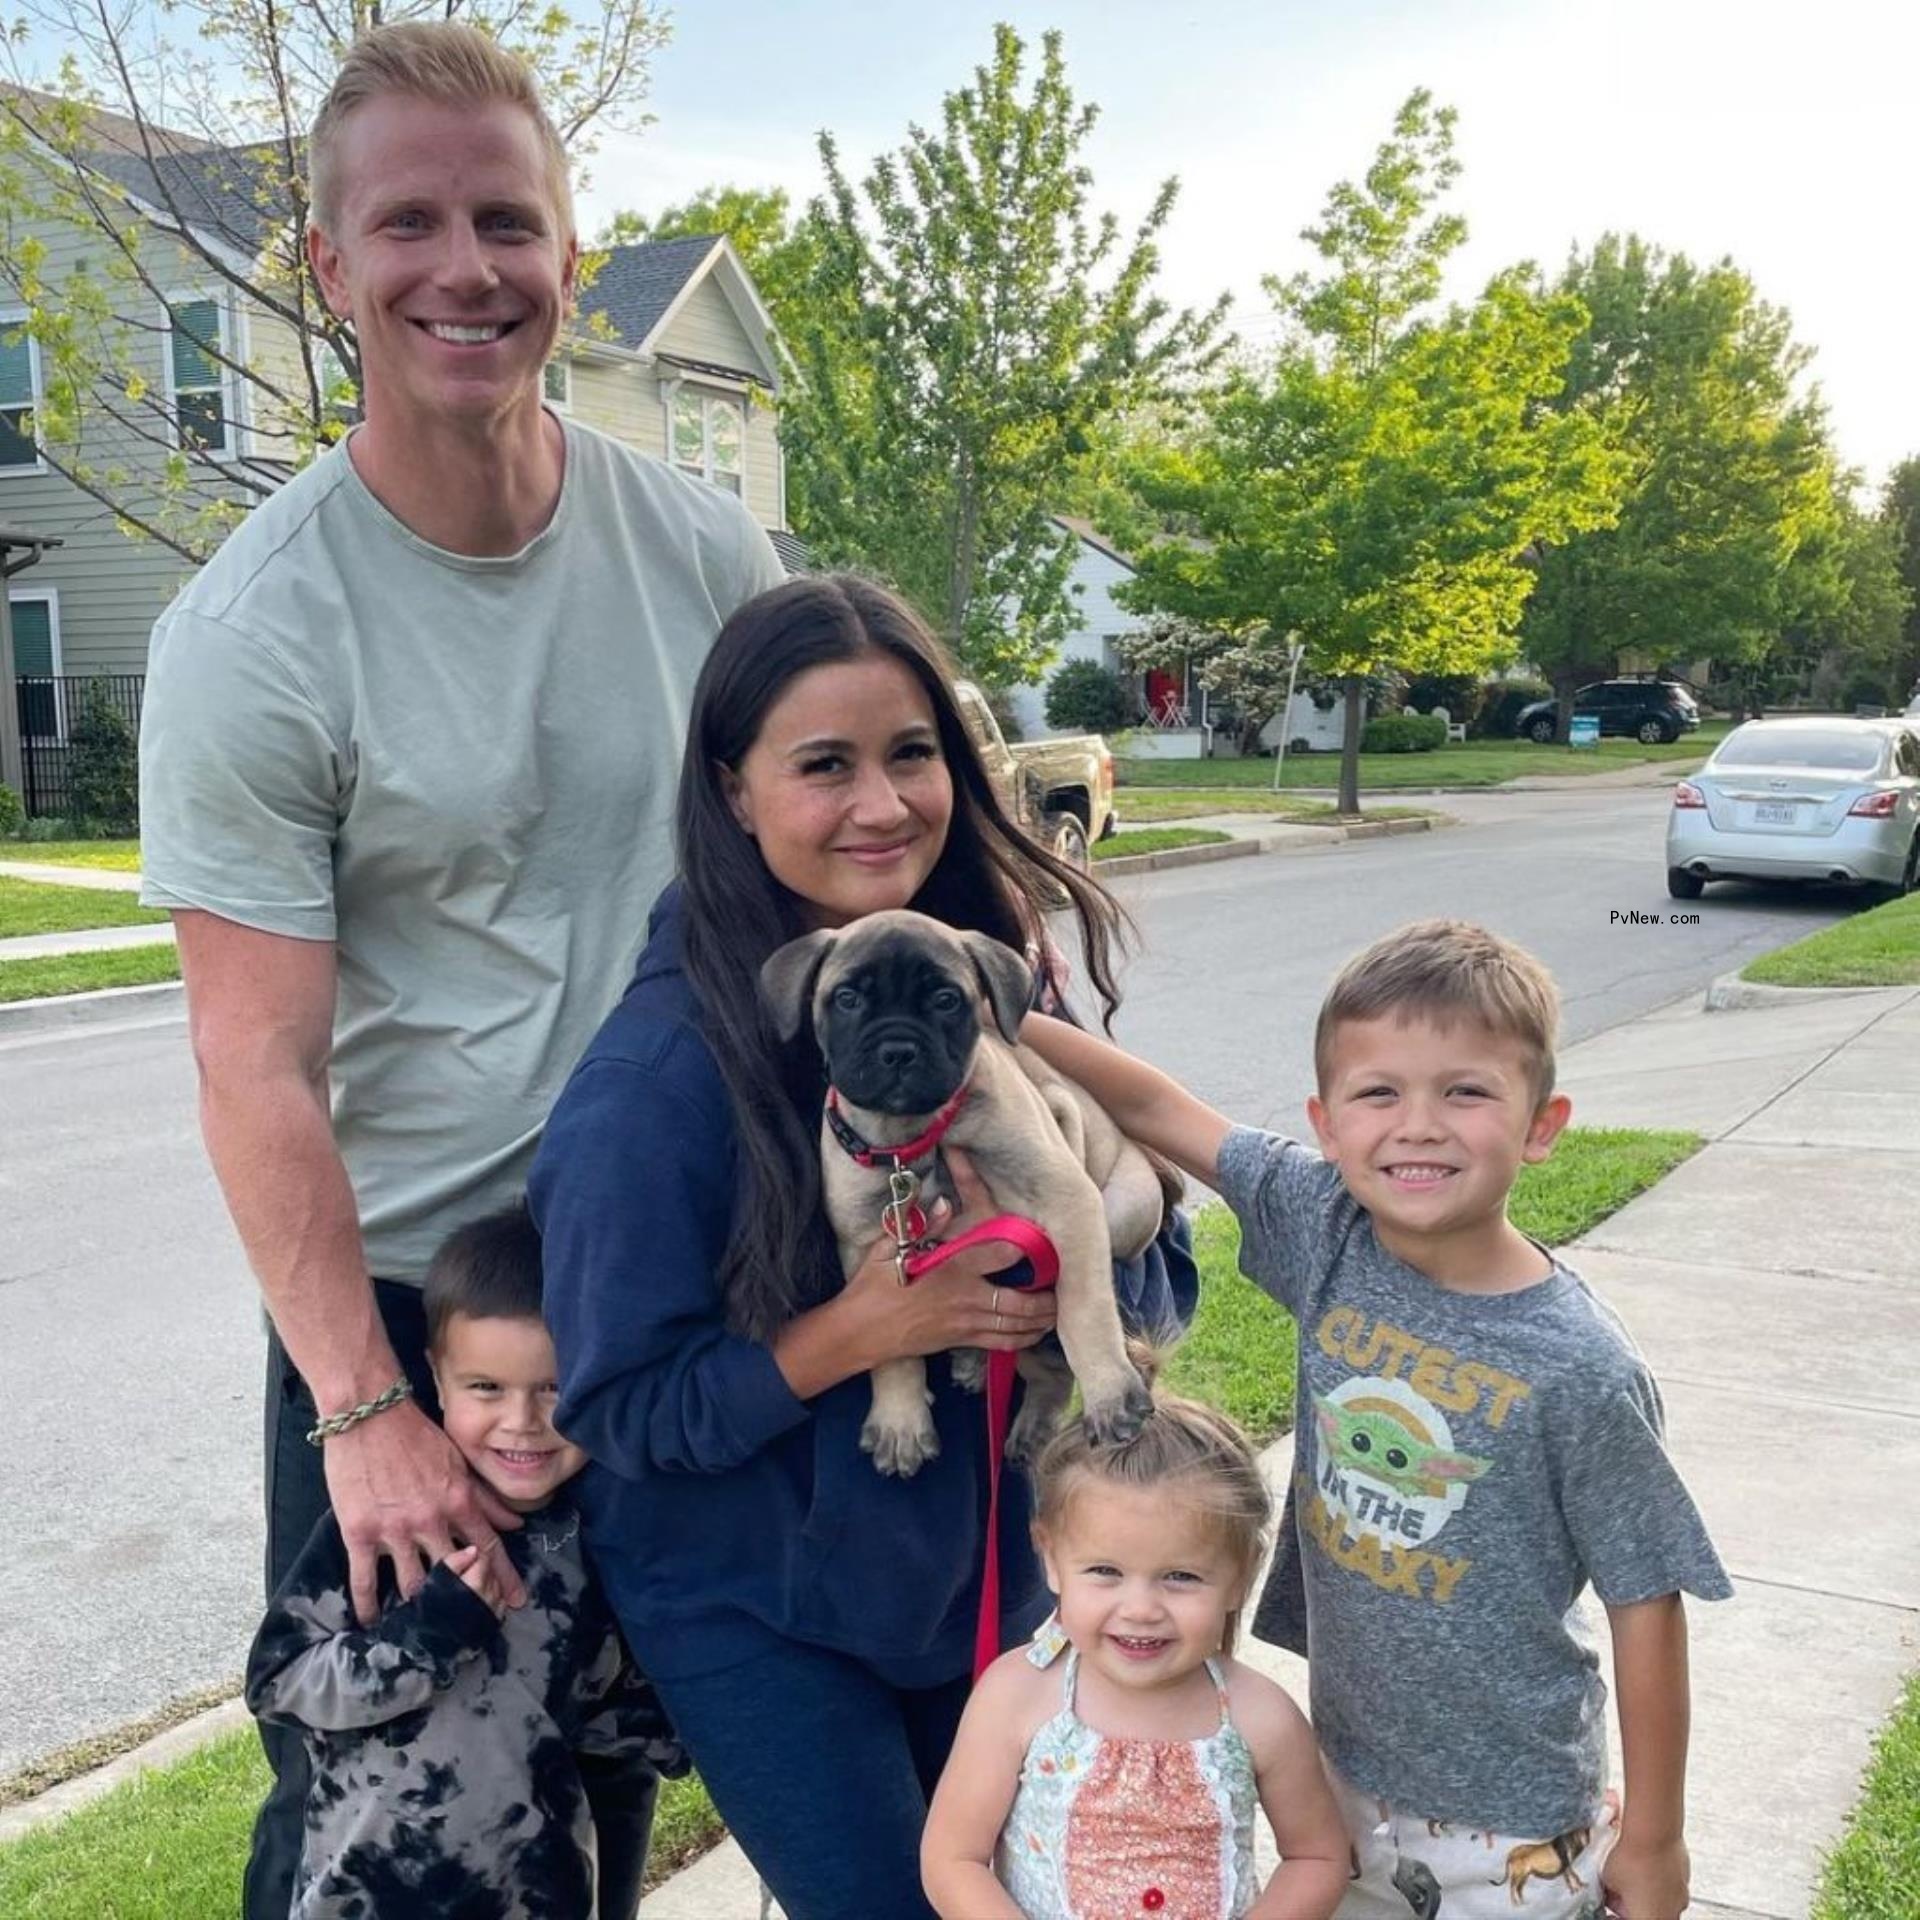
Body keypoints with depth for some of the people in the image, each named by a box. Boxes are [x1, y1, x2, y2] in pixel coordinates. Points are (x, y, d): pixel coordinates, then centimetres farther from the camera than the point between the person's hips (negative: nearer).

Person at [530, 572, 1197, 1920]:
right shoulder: (660, 1073, -23)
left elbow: (1162, 1275, -3)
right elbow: (621, 1405, -17)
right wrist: (867, 1327, -29)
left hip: (985, 1568, 5)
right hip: (755, 1605, -5)